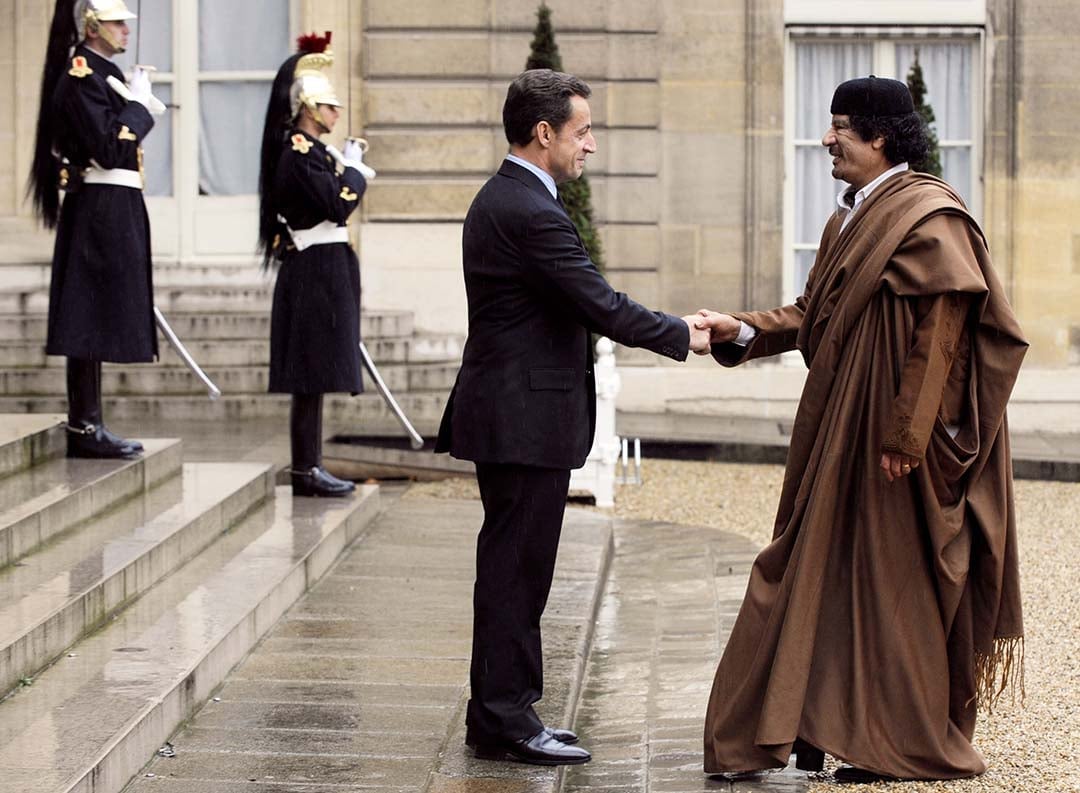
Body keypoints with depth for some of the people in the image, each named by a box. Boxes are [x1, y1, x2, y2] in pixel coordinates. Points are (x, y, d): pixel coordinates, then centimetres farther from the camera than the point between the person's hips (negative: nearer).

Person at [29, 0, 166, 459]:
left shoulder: (100, 74, 17)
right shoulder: (81, 76, -13)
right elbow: (109, 149, -20)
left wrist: (140, 108, 9)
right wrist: (139, 103, -11)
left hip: (113, 211, 10)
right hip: (100, 210, -10)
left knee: (95, 321, 10)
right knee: (91, 317, -8)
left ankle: (88, 425, 14)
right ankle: (84, 427, -5)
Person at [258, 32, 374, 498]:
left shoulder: (310, 150, 16)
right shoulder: (300, 153, -15)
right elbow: (338, 205, -20)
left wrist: (350, 167, 9)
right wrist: (353, 169, -8)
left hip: (323, 272, 10)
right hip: (316, 273, -10)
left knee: (313, 378, 11)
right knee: (311, 377, -8)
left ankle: (309, 467, 14)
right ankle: (305, 471, -5)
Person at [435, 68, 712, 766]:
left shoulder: (501, 199, 14)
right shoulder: (532, 213, -19)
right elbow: (602, 306, -19)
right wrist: (683, 336, -6)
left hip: (509, 413, 11)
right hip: (527, 418, -11)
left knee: (513, 568, 14)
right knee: (516, 568, -4)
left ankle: (500, 715, 21)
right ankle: (506, 720, 1)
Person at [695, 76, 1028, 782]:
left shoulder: (928, 219, -14)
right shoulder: (849, 222, 15)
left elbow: (941, 331, -19)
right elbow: (813, 315, 18)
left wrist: (904, 433, -21)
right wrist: (741, 331, 5)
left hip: (897, 442, -9)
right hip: (840, 433, 9)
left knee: (892, 581, -1)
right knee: (832, 570, 10)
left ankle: (914, 747, 9)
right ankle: (821, 726, 16)